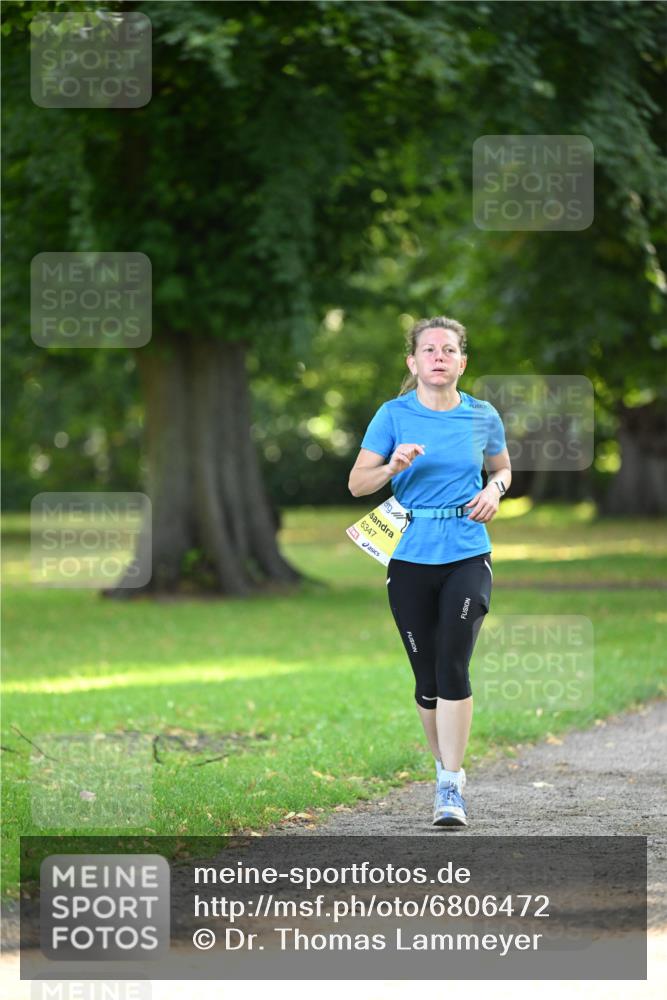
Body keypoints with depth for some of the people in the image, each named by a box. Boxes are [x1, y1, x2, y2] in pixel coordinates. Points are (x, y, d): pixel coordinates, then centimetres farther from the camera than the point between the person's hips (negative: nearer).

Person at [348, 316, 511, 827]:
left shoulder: (483, 416, 4)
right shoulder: (394, 415, -1)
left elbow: (503, 467, 22)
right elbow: (356, 483, -1)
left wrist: (494, 489, 0)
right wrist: (393, 467, -20)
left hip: (468, 557, 0)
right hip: (410, 559, 0)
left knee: (453, 666, -14)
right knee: (427, 674, 5)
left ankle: (451, 785, -11)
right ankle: (445, 765, 26)